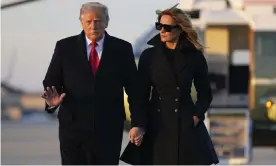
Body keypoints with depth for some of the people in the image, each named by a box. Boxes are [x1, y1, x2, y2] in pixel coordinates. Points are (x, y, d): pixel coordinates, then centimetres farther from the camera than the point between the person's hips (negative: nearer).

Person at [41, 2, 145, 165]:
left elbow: (134, 89, 5)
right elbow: (51, 82, 6)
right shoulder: (65, 47, 4)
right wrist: (53, 100, -16)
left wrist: (137, 123, -1)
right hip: (73, 127, 0)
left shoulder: (122, 49, 4)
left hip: (109, 129, 0)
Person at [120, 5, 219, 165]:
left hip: (186, 126, 0)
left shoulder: (194, 57, 3)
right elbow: (142, 94, 4)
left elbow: (205, 94, 12)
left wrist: (197, 116, -2)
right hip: (157, 125, 0)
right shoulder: (149, 56, 4)